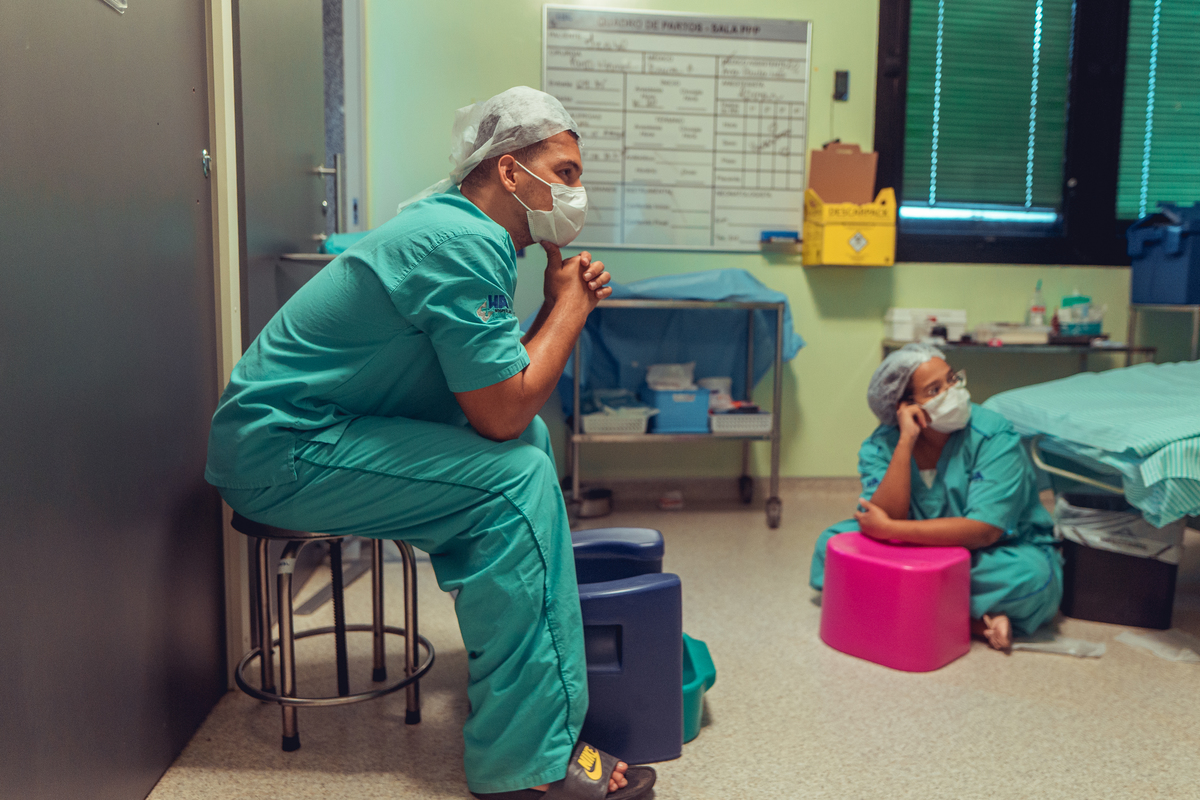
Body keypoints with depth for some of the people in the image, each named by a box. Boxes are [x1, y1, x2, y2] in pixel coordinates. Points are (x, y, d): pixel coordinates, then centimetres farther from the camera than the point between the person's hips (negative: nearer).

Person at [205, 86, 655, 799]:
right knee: (516, 477, -21)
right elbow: (500, 414, -22)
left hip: (293, 430, 10)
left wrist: (567, 304, -2)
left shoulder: (450, 224, 11)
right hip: (276, 452, -10)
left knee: (532, 440, 7)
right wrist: (569, 306, -10)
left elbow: (506, 382, 10)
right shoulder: (464, 245, -21)